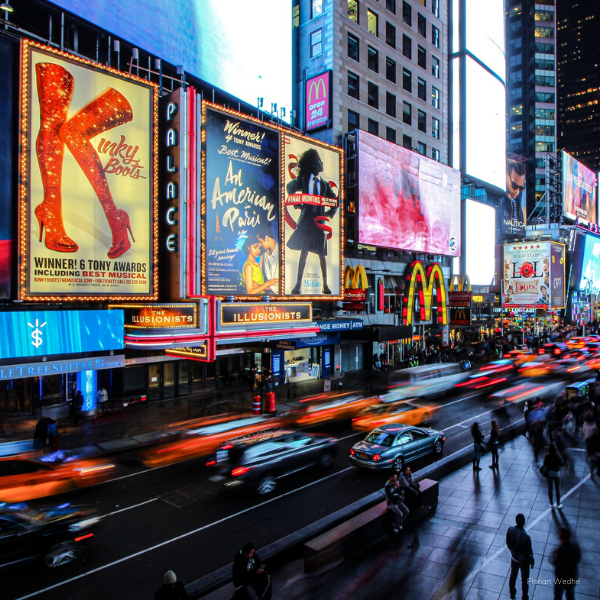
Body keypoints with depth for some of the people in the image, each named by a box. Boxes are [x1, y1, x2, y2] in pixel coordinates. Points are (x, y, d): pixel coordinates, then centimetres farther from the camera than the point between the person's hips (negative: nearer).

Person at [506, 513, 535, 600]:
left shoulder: (510, 530, -21)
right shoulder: (526, 536, -36)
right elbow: (529, 551, -22)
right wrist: (532, 562, -3)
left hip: (514, 558, 4)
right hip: (524, 561, -4)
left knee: (513, 576, 25)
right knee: (524, 580, 19)